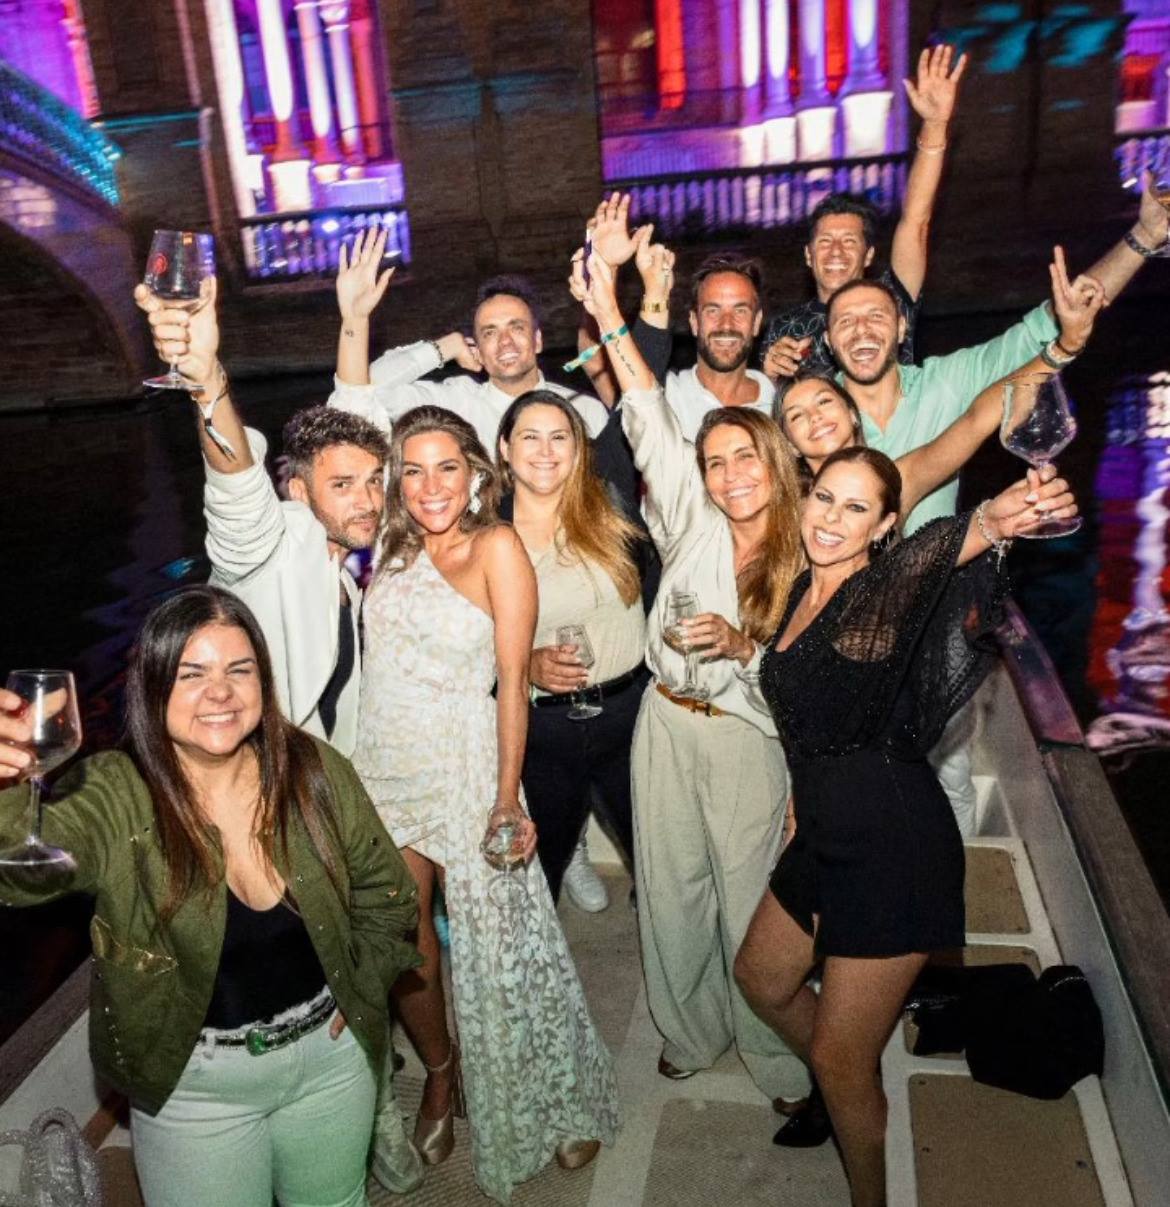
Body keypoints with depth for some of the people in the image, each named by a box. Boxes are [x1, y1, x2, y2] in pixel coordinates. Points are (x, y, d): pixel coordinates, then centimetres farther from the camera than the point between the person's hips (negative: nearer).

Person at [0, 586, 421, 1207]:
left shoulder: (316, 770, -13)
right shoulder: (117, 796, -21)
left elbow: (386, 895, 2)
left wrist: (356, 993, -3)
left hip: (331, 1054, 3)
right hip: (195, 1084, -2)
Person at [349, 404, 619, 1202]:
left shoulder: (498, 547, -8)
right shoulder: (392, 553, 7)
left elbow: (513, 681, -11)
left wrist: (508, 799, -13)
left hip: (462, 769, -4)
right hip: (382, 769, 5)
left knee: (496, 944, 4)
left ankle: (556, 1103, 28)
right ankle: (441, 1072, 40)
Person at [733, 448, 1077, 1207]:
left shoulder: (887, 588, -16)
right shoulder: (802, 592, 6)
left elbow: (942, 548, -42)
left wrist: (993, 522, -60)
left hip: (894, 850, -8)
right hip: (825, 839, 9)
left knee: (841, 1059, 4)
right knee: (764, 977, 27)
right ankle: (840, 1099, 52)